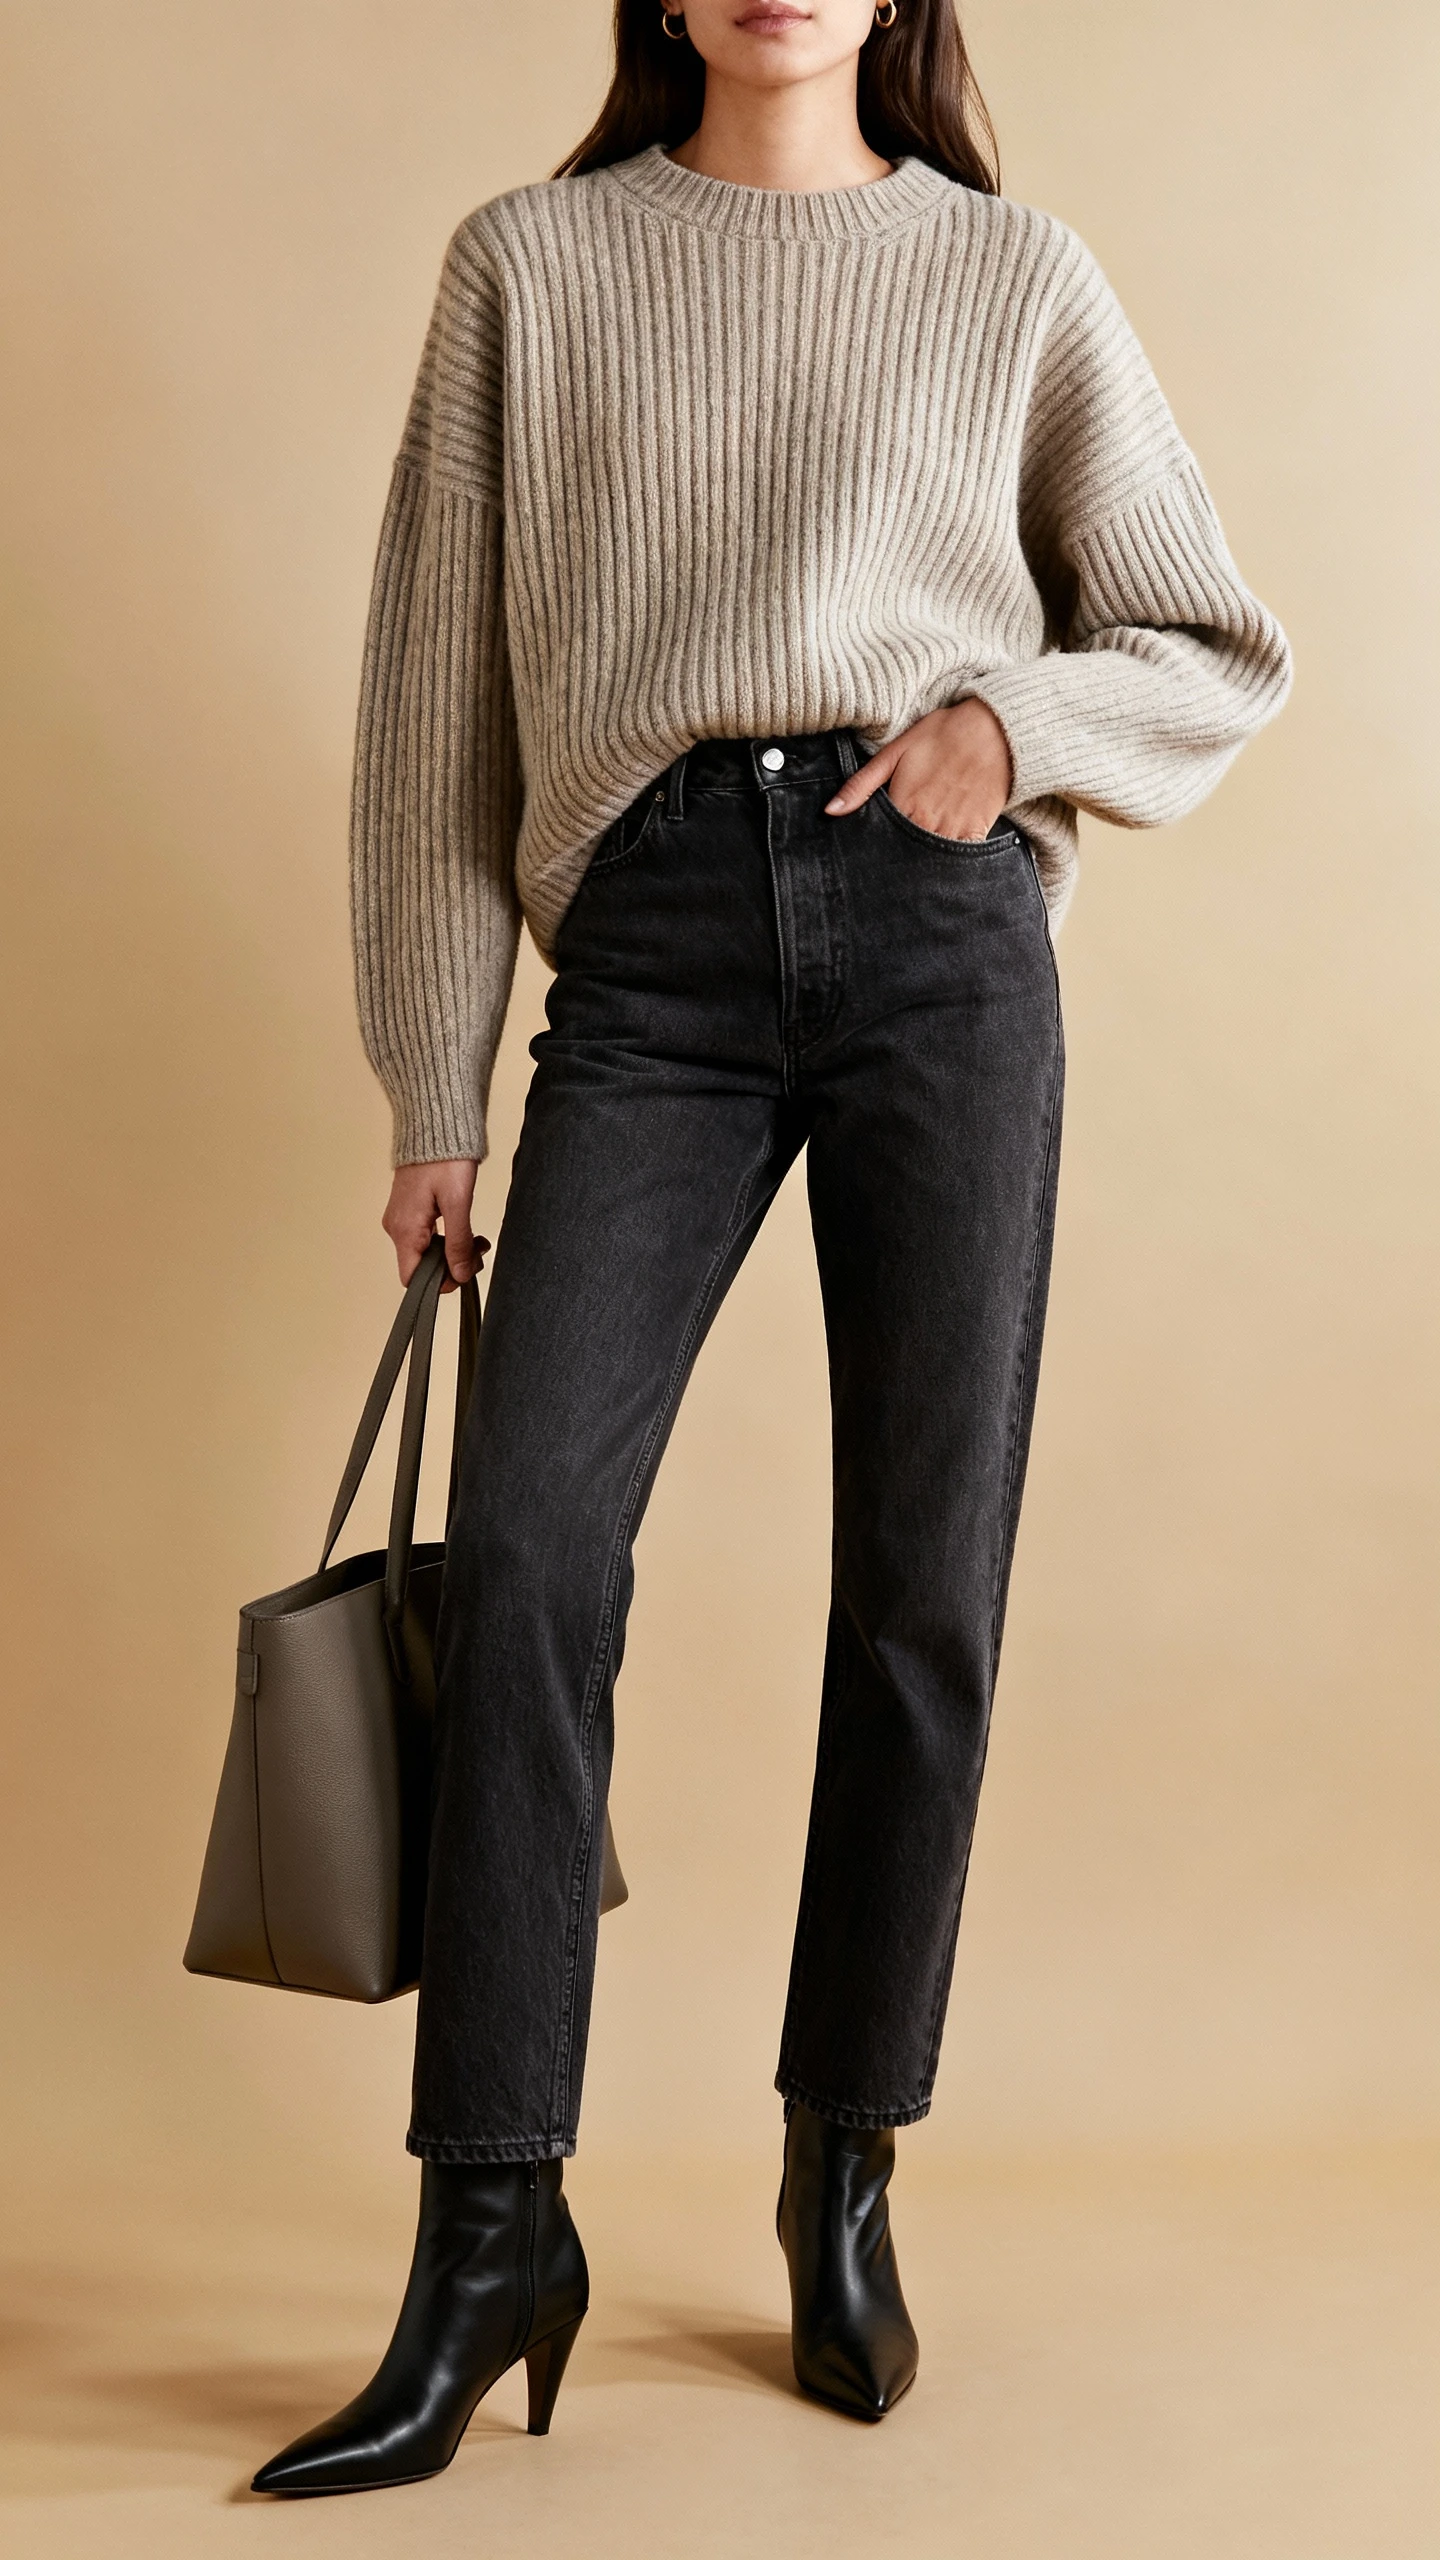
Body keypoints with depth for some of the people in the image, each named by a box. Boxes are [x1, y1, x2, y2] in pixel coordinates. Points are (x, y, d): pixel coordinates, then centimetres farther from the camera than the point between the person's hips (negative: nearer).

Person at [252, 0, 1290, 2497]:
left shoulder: (1011, 273, 12)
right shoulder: (530, 264, 12)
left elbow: (1218, 649, 17)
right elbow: (439, 697, 10)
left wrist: (1013, 721, -4)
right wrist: (433, 1095, 5)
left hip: (933, 923, 0)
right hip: (653, 949, 0)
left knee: (925, 1579, 0)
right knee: (529, 1537, -14)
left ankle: (843, 2180, 16)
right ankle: (491, 2237, -5)